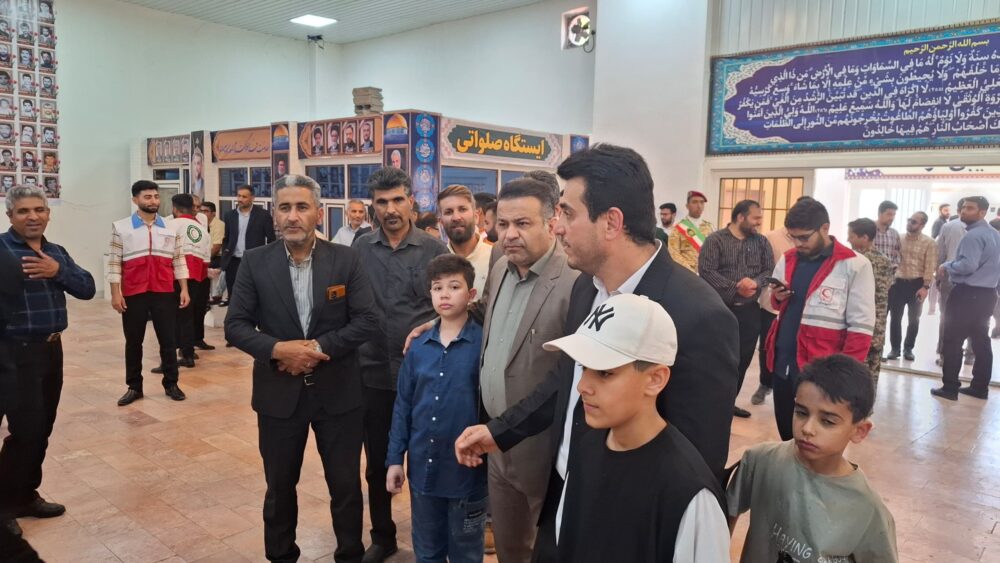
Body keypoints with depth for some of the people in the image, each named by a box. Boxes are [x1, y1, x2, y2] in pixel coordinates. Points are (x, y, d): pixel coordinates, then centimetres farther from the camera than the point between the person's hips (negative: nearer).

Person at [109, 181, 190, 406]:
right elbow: (114, 262, -1)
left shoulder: (170, 228, 7)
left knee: (168, 340, 6)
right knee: (133, 342, 9)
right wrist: (115, 293, -6)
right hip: (133, 294, -1)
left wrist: (184, 289, 2)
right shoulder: (121, 227, 0)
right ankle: (134, 387, 21)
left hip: (164, 293, 1)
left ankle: (171, 384, 18)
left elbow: (179, 260, 8)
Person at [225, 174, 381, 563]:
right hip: (279, 392, 1)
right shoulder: (255, 262, -3)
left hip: (338, 392, -1)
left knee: (346, 484, 12)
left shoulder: (346, 260, -6)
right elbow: (235, 325, -4)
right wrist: (278, 349, -20)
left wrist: (318, 347, -19)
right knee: (279, 485, 18)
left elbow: (368, 321, -9)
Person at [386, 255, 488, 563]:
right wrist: (395, 458, 5)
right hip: (422, 467, 4)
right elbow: (403, 404, 6)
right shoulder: (418, 346, 0)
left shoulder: (484, 343, -13)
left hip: (467, 468, -4)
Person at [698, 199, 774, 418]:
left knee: (743, 359, 10)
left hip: (750, 310, 5)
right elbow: (706, 271, -14)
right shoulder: (715, 240, -4)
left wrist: (755, 282, -18)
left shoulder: (762, 242, 10)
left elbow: (770, 270, 4)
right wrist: (735, 288, -19)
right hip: (721, 309, -4)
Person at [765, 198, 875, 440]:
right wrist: (777, 297, -3)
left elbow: (861, 327, -11)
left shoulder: (854, 265, -10)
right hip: (783, 365, 6)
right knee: (786, 434, 17)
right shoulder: (787, 259, 8)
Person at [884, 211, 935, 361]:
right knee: (895, 317, 3)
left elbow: (930, 267, -8)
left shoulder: (929, 243, -3)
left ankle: (908, 348, 22)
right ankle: (894, 348, 14)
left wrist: (925, 287, -15)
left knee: (914, 319, 9)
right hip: (898, 282, 2)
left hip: (917, 284, -2)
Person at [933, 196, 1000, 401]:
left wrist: (947, 266, -10)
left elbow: (968, 266, -26)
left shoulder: (973, 236, -17)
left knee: (953, 340, -4)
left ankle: (950, 388, -2)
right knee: (981, 340, 13)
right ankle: (980, 387, 18)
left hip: (967, 294, -9)